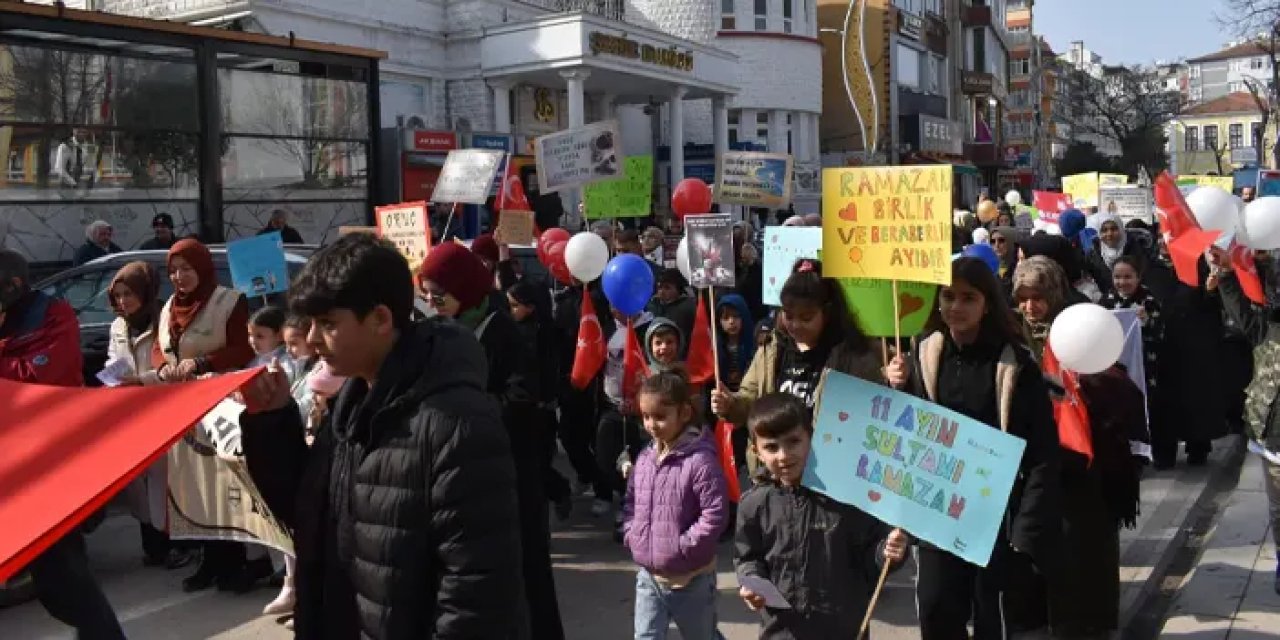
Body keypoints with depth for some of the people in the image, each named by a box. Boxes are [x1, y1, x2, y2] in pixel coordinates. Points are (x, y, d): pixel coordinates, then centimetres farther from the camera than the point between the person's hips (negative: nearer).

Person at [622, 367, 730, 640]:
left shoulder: (701, 460, -20)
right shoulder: (644, 458, 2)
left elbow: (715, 514, -23)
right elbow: (631, 502, 15)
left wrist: (683, 546, -21)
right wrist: (631, 534, 1)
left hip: (691, 578, -6)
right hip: (648, 575, 6)